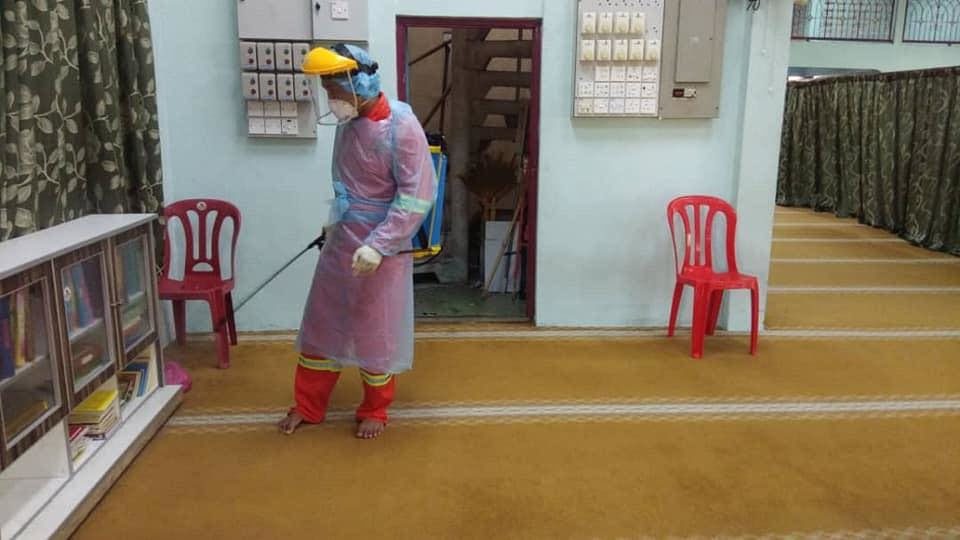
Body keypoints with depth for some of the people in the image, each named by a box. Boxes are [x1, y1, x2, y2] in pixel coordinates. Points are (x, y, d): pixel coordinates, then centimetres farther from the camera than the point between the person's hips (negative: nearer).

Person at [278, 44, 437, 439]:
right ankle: (307, 406, 32)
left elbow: (417, 196, -21)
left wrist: (377, 246, -25)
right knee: (321, 322, 14)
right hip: (341, 241, 7)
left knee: (376, 331, 7)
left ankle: (375, 411, 29)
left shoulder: (401, 126, -18)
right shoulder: (348, 122, 4)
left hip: (382, 249, -7)